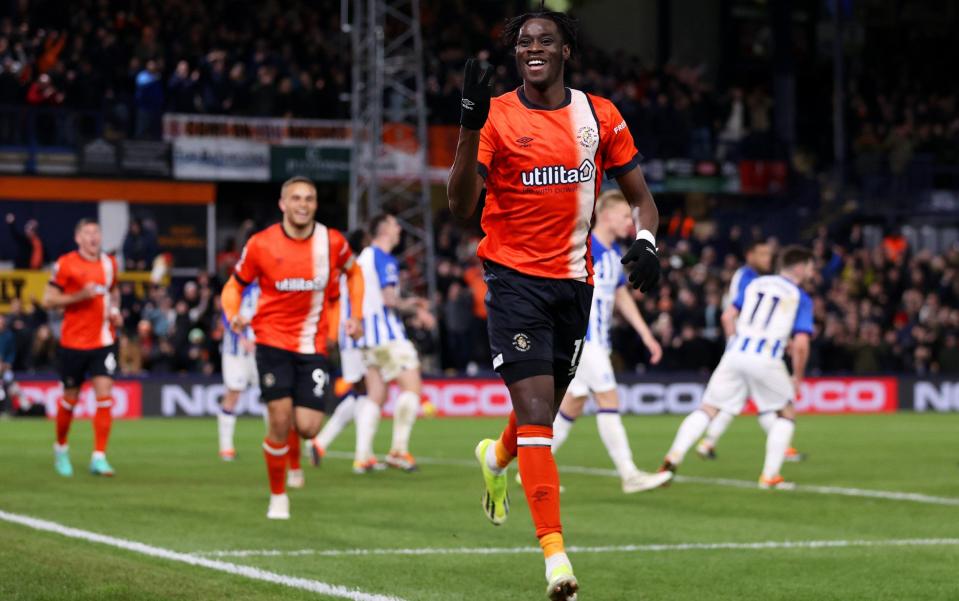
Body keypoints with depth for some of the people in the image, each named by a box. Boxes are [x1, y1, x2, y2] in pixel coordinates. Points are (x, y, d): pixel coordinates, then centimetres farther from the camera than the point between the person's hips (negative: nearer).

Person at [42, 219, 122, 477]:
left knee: (104, 396, -10)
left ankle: (99, 458, -9)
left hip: (103, 342, 3)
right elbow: (48, 300, -7)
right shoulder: (66, 264, -6)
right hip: (73, 342, -3)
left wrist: (115, 310, 6)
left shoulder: (109, 263, 8)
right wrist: (79, 296, -19)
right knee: (70, 398, 8)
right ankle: (61, 448, 33)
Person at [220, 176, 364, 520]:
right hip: (273, 340, -2)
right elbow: (235, 285, 5)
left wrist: (356, 315, 7)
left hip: (313, 346, 2)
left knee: (307, 428, -8)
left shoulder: (332, 242, -3)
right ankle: (277, 496, 9)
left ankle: (293, 453, 31)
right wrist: (233, 315, -15)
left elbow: (353, 272, 18)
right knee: (280, 421, -11)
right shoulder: (261, 245, -7)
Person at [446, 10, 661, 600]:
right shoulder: (496, 116, -5)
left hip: (575, 281, 4)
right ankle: (554, 550, -18)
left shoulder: (600, 116, 4)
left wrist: (646, 240, -10)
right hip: (515, 278, -4)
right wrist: (471, 126, -26)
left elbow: (641, 197, 11)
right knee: (536, 411, -16)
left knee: (546, 409, 17)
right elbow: (461, 205, -14)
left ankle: (497, 456, 52)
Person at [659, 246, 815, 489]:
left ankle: (673, 458, -9)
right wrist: (798, 377, 8)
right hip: (766, 359, -4)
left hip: (734, 353, 4)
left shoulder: (756, 284, 17)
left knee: (707, 410, 8)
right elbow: (801, 344, -5)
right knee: (786, 415, 16)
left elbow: (729, 316, 15)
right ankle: (770, 476, 8)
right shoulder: (801, 298, 4)